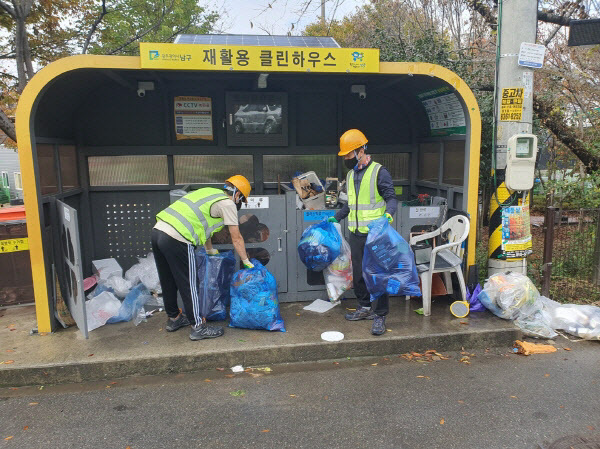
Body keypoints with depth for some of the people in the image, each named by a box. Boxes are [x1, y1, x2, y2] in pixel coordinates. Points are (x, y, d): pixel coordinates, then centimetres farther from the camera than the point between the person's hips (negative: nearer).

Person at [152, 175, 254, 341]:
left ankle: (173, 318, 37)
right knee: (188, 285, 3)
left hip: (157, 230, 9)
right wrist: (246, 262, 17)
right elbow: (236, 238, 4)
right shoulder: (227, 203, 1)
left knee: (168, 282, 21)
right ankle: (198, 327, 14)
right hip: (176, 240, -9)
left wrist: (210, 250, 46)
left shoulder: (210, 192, 26)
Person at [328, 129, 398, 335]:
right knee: (358, 273, 13)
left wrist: (388, 213, -27)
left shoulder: (379, 172, -8)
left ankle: (380, 316, 7)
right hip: (356, 233, 7)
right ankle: (365, 308, 29)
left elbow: (391, 198, -9)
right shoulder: (351, 175, 15)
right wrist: (337, 217, 26)